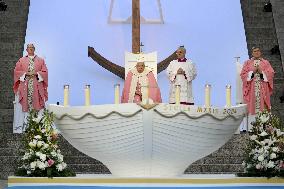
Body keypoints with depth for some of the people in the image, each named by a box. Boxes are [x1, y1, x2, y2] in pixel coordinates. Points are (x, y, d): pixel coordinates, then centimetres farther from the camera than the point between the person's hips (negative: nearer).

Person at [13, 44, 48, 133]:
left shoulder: (40, 60, 13)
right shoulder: (21, 60, 12)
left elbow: (45, 72, 6)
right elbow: (16, 71, 6)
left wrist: (36, 73, -10)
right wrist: (26, 73, -8)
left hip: (37, 87, 0)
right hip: (25, 86, 0)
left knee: (37, 104, -4)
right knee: (25, 104, -4)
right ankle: (24, 124, -2)